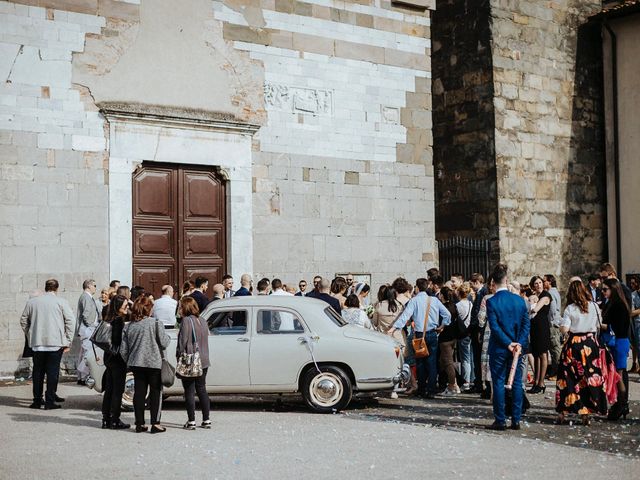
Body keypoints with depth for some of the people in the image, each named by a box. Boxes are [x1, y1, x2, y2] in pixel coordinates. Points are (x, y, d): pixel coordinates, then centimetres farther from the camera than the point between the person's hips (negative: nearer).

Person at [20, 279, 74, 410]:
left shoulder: (31, 302, 7)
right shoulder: (61, 302, -2)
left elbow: (23, 321, 14)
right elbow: (69, 321, -5)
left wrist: (30, 336, 23)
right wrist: (68, 342, 1)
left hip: (37, 343, 3)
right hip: (55, 342, -3)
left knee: (38, 372, 11)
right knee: (53, 372, 1)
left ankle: (37, 400, 14)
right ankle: (50, 401, -1)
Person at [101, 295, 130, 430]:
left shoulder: (109, 320, 8)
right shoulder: (119, 321, -18)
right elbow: (120, 341, -20)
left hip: (108, 357, 9)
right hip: (117, 358, -9)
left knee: (109, 389, 13)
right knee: (118, 390, 0)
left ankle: (106, 419, 18)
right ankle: (115, 421, 4)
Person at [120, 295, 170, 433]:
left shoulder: (128, 326, 4)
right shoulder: (155, 323, -10)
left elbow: (123, 350, 5)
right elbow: (164, 343, -9)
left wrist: (129, 362, 18)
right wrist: (167, 337, 12)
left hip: (136, 364, 4)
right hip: (154, 363, -4)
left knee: (139, 392, 10)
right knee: (155, 392, 4)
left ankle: (139, 423, 11)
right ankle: (155, 423, 1)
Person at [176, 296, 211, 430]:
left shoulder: (186, 321, -12)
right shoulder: (203, 322, 11)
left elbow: (182, 342, -14)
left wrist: (180, 358, -7)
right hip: (203, 362, 7)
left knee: (189, 392, 0)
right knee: (202, 390, 13)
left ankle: (191, 421, 1)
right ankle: (206, 420, 14)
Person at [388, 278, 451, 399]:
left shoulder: (414, 300, -7)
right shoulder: (434, 300, 1)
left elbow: (405, 315, -17)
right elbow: (447, 315, 3)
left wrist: (394, 328, -20)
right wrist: (442, 326, 15)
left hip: (419, 335, -1)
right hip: (432, 334, 2)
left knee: (420, 363, 9)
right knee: (432, 363, 3)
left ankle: (421, 390, 14)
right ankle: (431, 391, 0)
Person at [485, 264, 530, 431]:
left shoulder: (491, 302, -11)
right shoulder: (519, 300, 1)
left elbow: (495, 327, -15)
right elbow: (526, 324, -2)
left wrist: (508, 344, -11)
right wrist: (519, 344, -6)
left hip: (498, 348, -4)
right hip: (517, 347, 4)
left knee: (498, 383, 3)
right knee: (516, 383, 8)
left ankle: (500, 420, 5)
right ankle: (516, 420, 10)